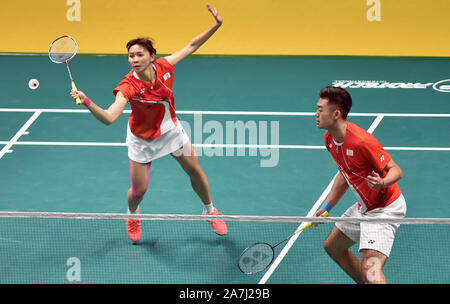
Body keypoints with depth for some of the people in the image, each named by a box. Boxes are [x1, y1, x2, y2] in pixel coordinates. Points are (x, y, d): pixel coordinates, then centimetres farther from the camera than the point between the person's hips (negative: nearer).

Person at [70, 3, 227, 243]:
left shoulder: (164, 67, -21)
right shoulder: (129, 86, -34)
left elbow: (191, 46, -6)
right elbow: (109, 118, -46)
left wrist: (216, 26, -12)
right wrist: (87, 103, -62)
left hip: (171, 130, 4)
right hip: (142, 140, -4)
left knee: (195, 171, 13)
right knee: (139, 191, 1)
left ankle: (209, 210, 42)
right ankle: (132, 215, 40)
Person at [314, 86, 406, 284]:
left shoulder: (361, 141, -28)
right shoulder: (330, 138, -1)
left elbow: (395, 170, -21)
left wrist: (381, 183, -43)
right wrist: (326, 208, 14)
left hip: (385, 208, -10)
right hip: (364, 207, 10)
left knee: (370, 269, -22)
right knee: (332, 246, 23)